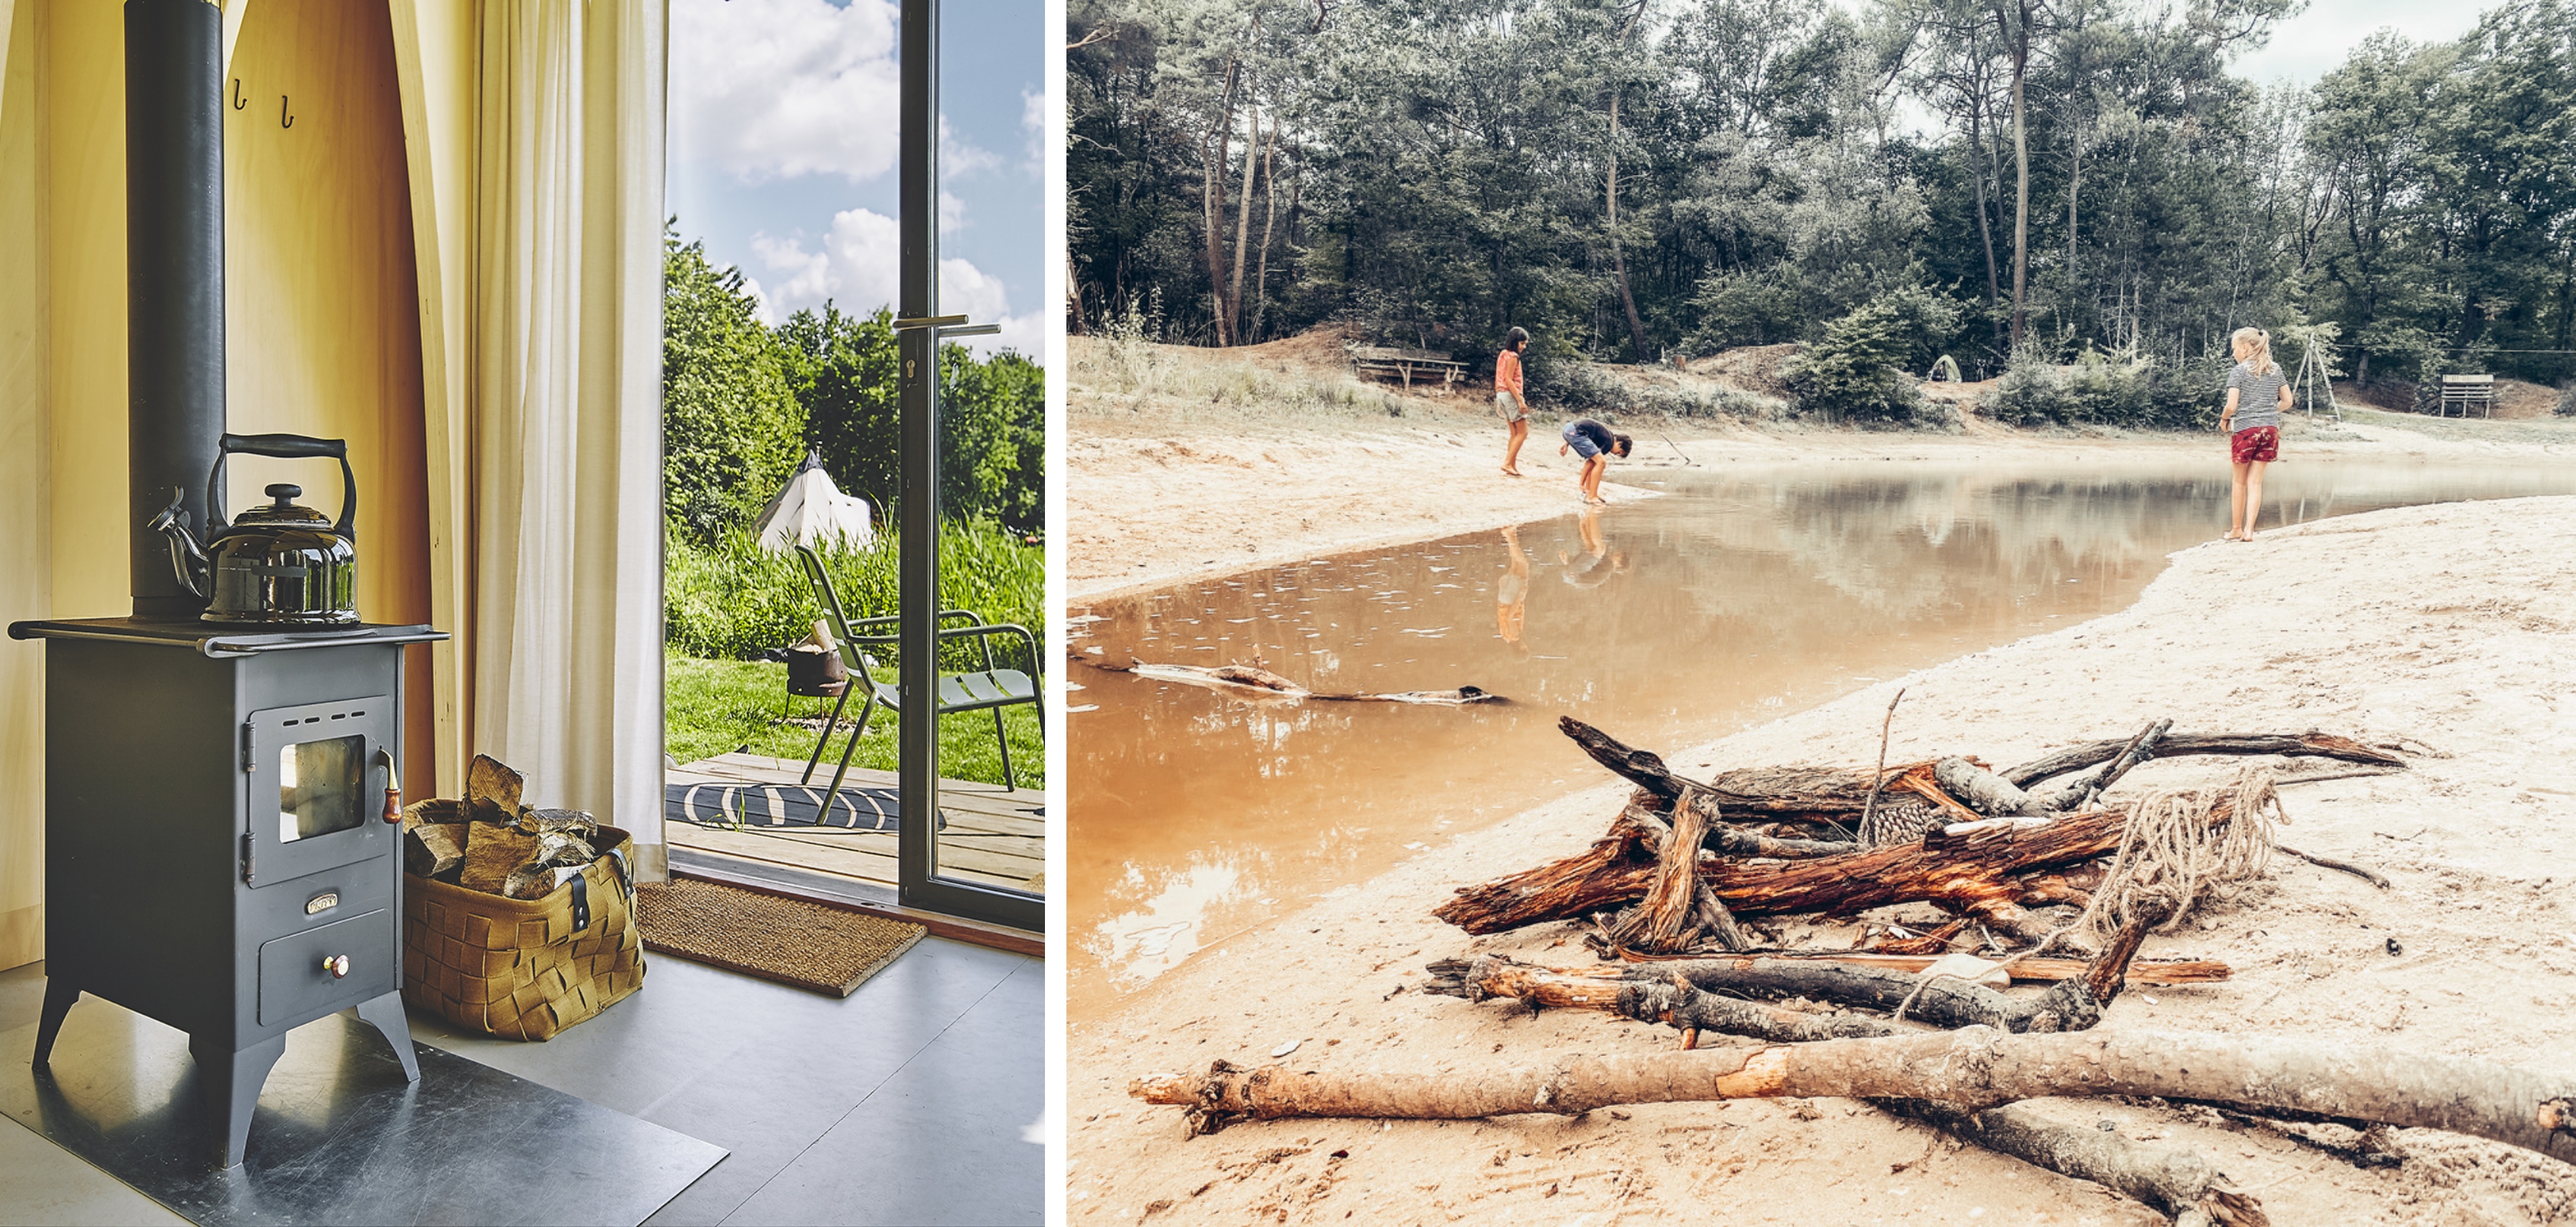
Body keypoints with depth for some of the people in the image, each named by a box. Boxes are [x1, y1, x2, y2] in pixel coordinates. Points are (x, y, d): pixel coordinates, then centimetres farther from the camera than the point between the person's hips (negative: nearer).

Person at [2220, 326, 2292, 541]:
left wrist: (2224, 419, 6)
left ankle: (2236, 529, 17)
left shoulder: (2239, 371, -6)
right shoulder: (2275, 369, 9)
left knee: (2240, 482, 9)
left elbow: (2231, 405, -13)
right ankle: (2249, 530, -3)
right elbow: (2287, 402, 12)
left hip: (2245, 429, -4)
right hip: (2270, 429, 4)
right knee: (2255, 482, 4)